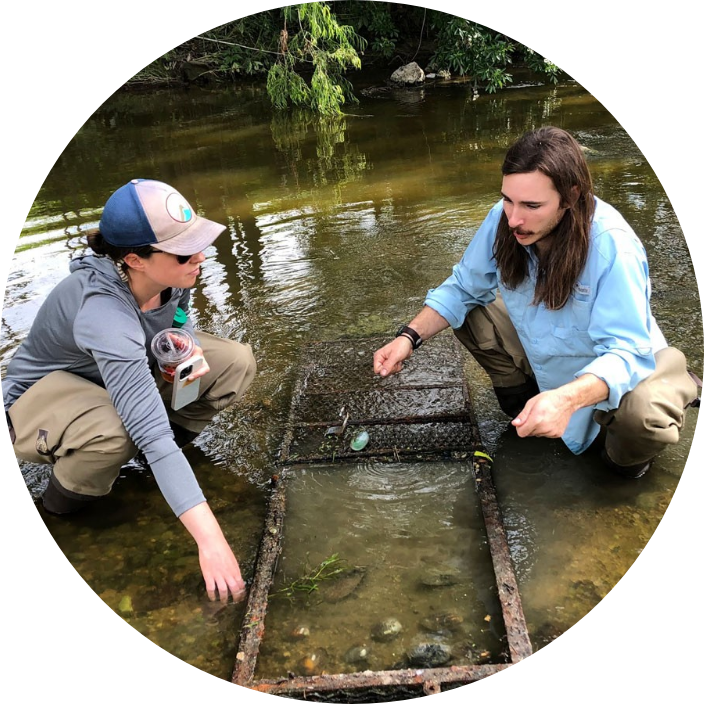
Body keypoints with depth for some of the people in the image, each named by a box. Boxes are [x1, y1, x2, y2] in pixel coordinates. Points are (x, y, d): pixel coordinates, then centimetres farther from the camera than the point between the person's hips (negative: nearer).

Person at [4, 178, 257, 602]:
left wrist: (189, 350, -21)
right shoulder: (104, 313, -40)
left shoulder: (171, 275, -20)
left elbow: (179, 321, 5)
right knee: (114, 430, -41)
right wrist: (210, 540, -47)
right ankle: (66, 497, -8)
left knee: (237, 363, -13)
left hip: (128, 370, 6)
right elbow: (153, 434, -46)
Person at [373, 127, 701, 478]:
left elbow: (627, 350, -34)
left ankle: (623, 457, 4)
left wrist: (566, 398, -54)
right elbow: (461, 290, -8)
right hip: (544, 349, 5)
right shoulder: (502, 220, -20)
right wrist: (409, 337, -23)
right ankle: (522, 400, 11)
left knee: (647, 415, -35)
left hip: (620, 364, -4)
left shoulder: (612, 246, -34)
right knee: (469, 316, -11)